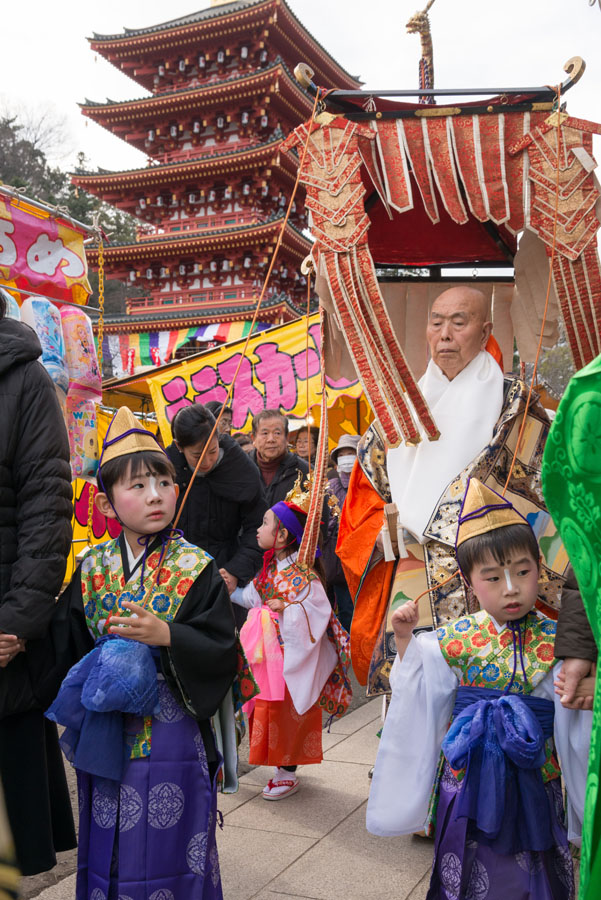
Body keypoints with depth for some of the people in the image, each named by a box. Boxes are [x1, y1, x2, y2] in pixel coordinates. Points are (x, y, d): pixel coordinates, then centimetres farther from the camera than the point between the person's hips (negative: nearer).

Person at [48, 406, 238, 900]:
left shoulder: (196, 569, -8)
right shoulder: (93, 566, 2)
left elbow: (223, 653, -11)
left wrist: (167, 636, -24)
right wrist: (98, 662, -11)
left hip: (172, 734, -3)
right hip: (106, 735, 4)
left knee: (167, 852, 7)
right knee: (109, 849, 16)